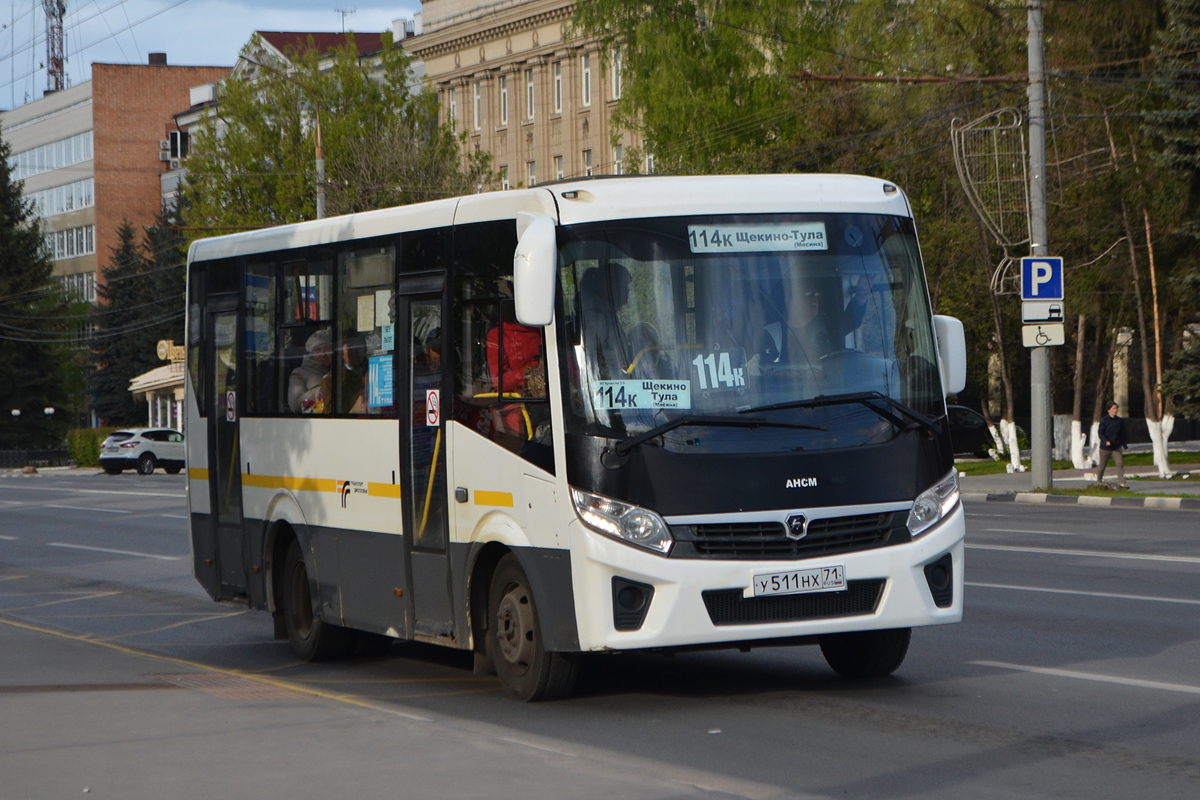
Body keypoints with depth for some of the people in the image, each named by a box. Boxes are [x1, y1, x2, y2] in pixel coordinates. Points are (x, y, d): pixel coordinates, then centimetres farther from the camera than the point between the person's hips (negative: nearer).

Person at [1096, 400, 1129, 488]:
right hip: (1105, 447, -3)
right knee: (1103, 465, 9)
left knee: (1120, 463, -14)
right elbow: (1100, 433, -10)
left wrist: (1124, 445, 17)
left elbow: (1122, 434, 15)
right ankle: (1099, 481, 30)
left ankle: (1121, 482, -16)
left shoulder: (1120, 421, 5)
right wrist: (1106, 441, -27)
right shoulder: (1104, 421, -7)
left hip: (1116, 447, 3)